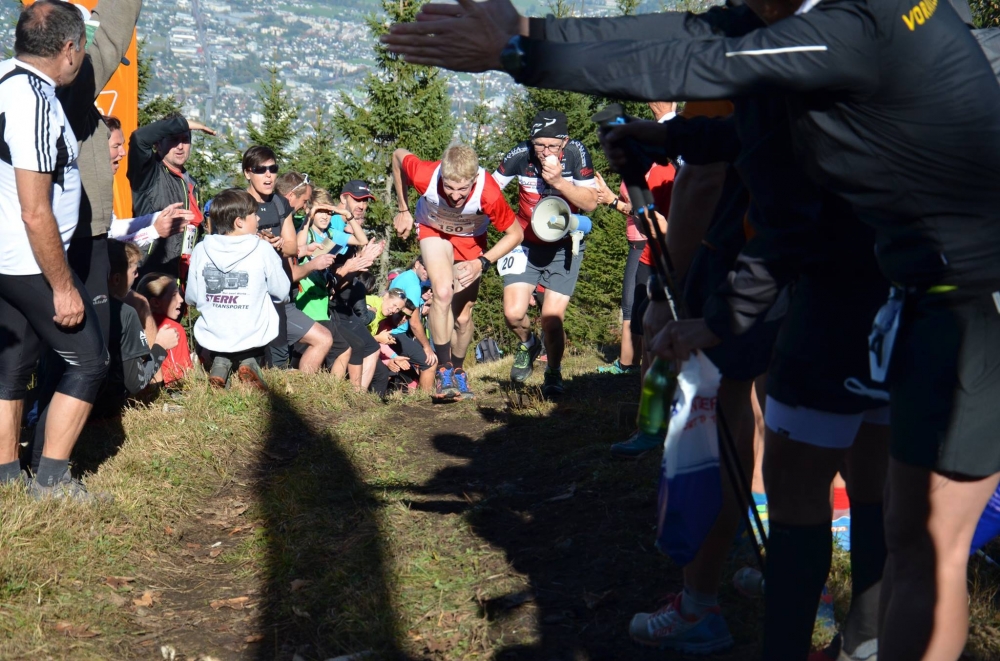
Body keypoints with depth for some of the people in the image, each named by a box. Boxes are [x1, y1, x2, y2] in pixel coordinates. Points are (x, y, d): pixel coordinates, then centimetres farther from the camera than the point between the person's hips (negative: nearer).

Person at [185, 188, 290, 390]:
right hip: (252, 340, -2)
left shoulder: (201, 250, -4)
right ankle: (250, 363, 1)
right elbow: (282, 291, -4)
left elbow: (191, 298, 3)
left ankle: (220, 363, 2)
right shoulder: (262, 249, -12)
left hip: (212, 340, 2)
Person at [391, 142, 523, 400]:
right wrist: (403, 210, -6)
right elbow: (398, 156, -13)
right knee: (443, 292, -27)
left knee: (463, 316, 4)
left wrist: (481, 263, -32)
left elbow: (515, 233, -23)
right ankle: (443, 369, -16)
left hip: (470, 239, 1)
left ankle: (458, 370, 32)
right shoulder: (425, 176, -37)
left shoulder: (488, 195, -40)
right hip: (434, 231, 0)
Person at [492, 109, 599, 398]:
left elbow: (591, 202, -17)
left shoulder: (576, 153, -17)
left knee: (552, 318, -9)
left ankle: (554, 373, 19)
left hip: (564, 246, -1)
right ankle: (528, 345, 25)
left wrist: (559, 182, -32)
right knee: (514, 313, -11)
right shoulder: (520, 155, -16)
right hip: (526, 243, 1)